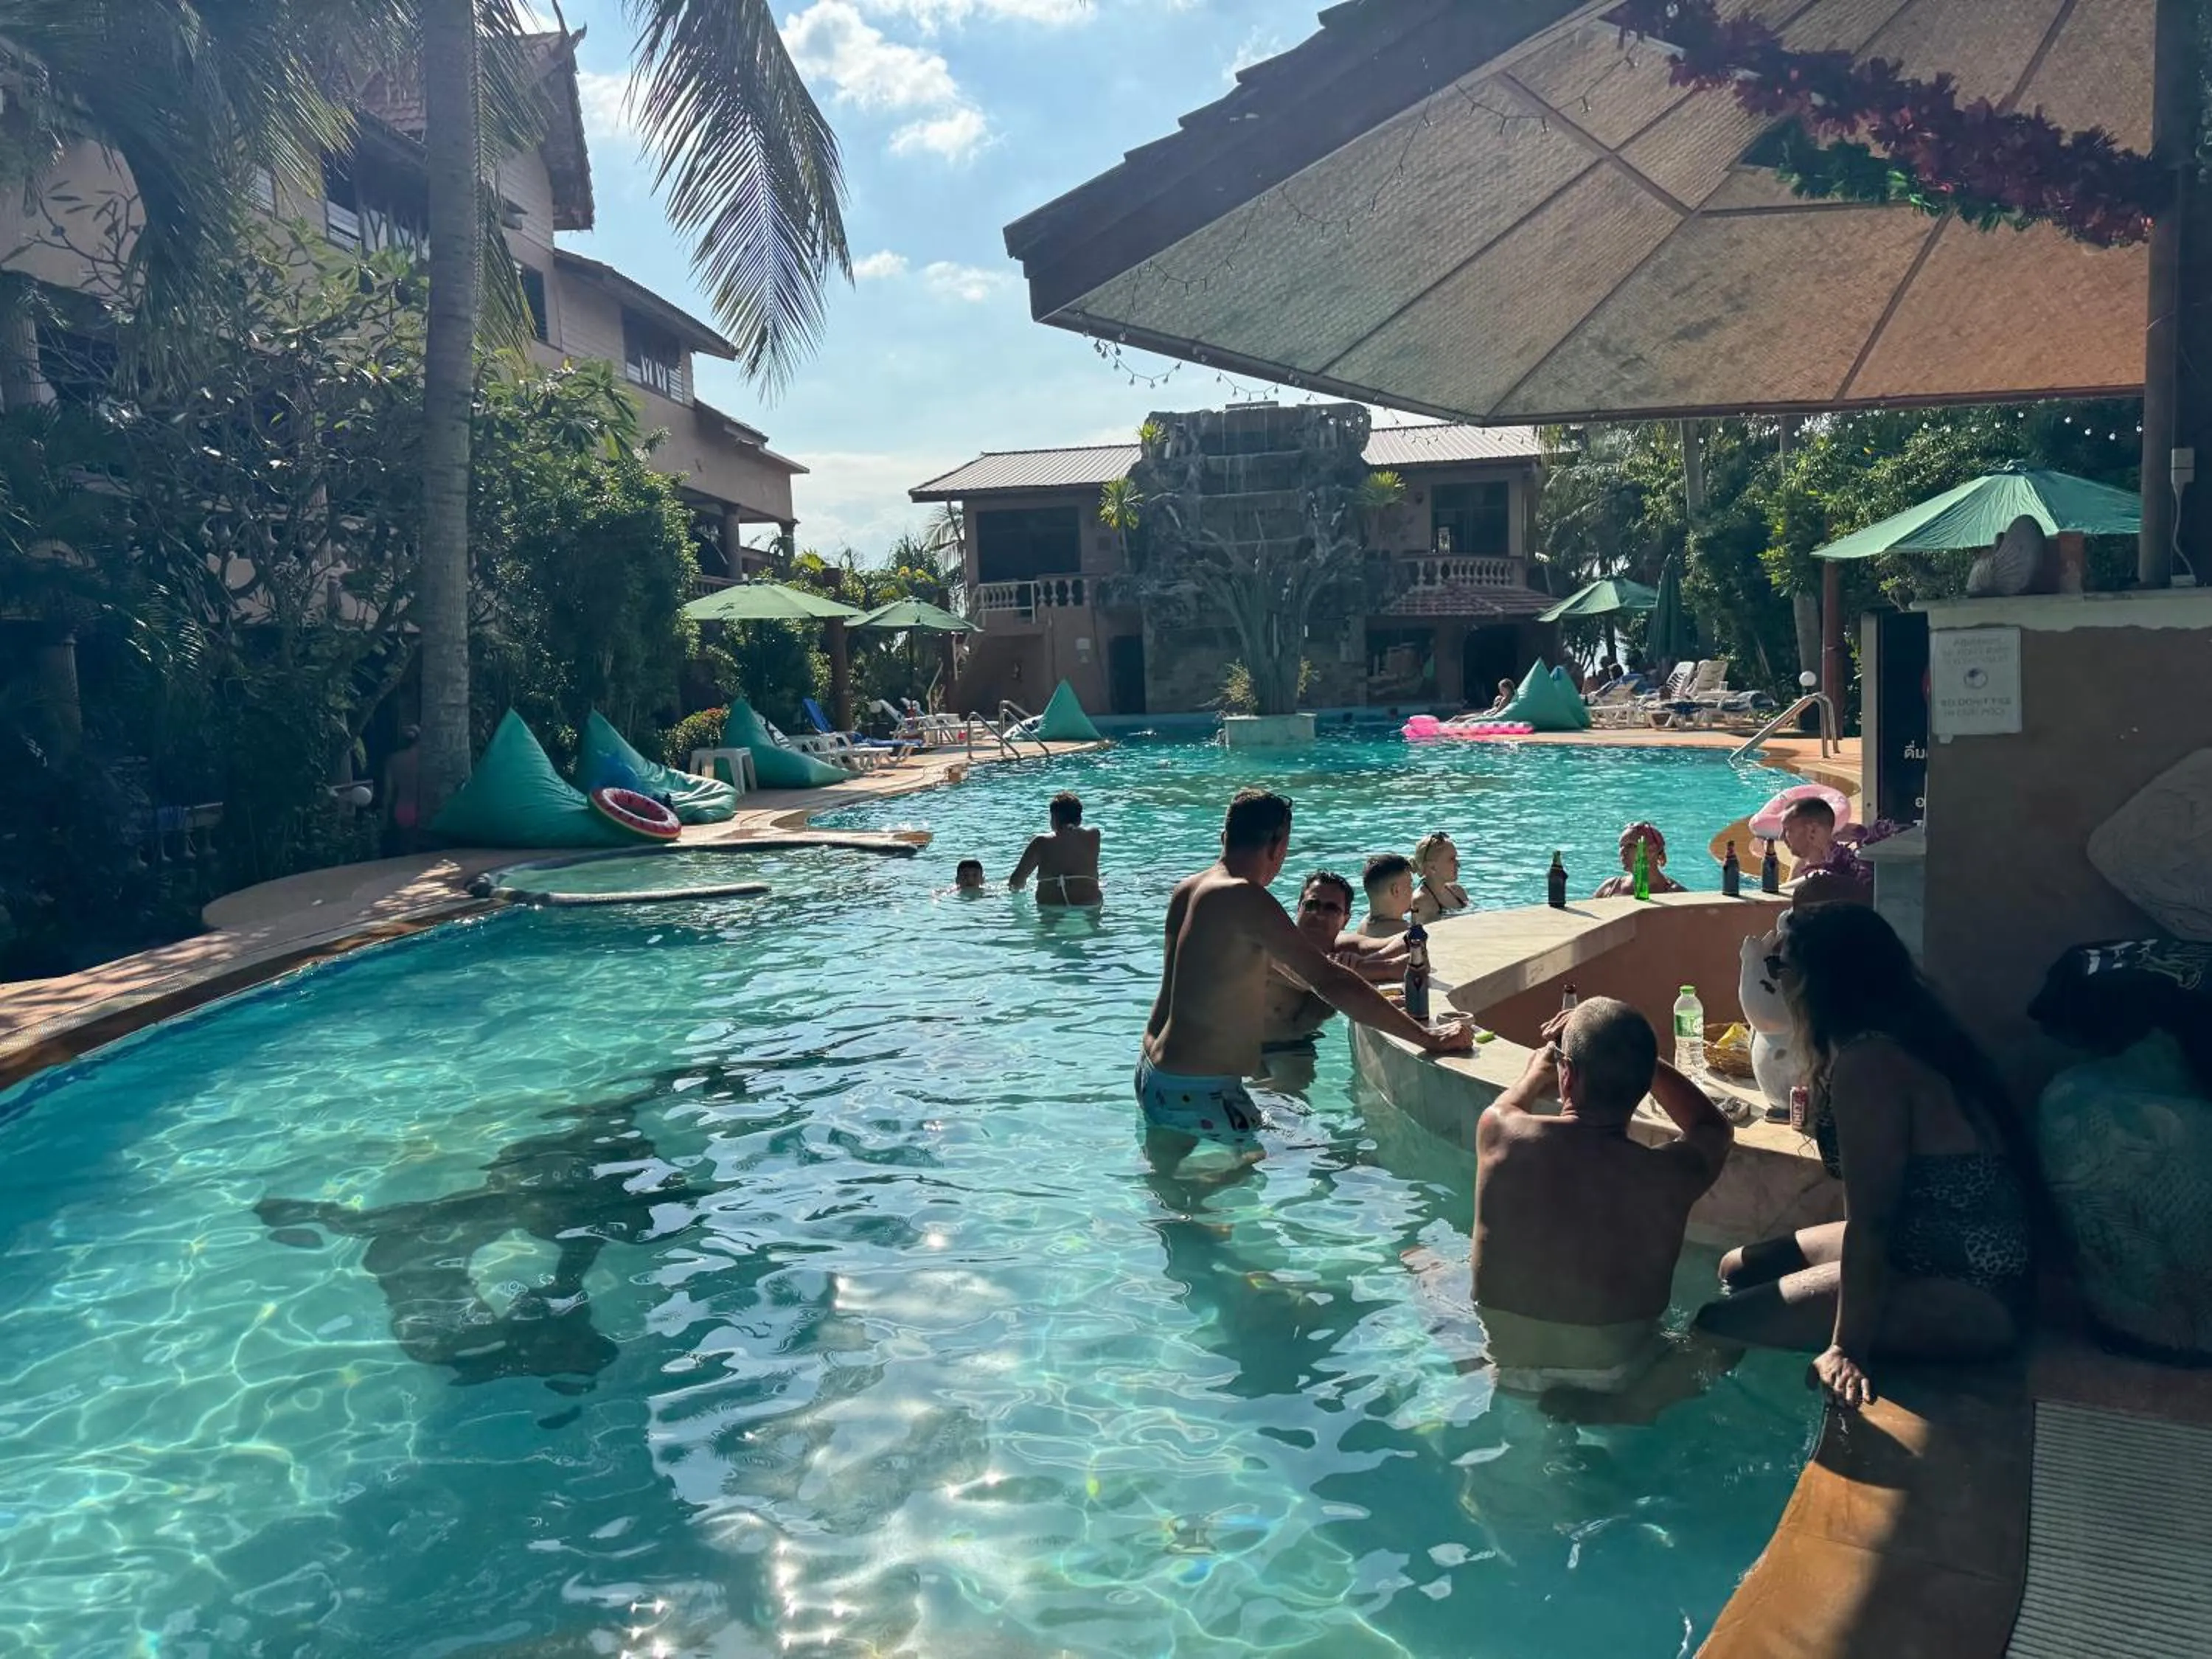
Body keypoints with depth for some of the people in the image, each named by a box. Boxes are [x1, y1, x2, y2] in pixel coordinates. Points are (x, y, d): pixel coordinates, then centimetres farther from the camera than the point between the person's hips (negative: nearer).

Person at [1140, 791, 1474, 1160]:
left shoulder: (1188, 889, 6)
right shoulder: (1243, 898, -22)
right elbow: (1328, 982, -26)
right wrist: (1427, 1037, -23)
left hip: (1152, 1074, 10)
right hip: (1197, 1095, -10)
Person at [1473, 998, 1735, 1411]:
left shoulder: (1500, 1134, -21)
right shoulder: (1669, 1175, -21)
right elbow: (1715, 1127, 6)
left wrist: (1537, 1070, 30)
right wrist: (1630, 1051, 5)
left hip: (1499, 1371, 0)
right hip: (1614, 1384, 0)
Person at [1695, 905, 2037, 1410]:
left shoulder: (1868, 1064, -23)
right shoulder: (1907, 1033, 7)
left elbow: (1868, 1223, -25)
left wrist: (1847, 1349, -23)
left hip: (1965, 1297, -11)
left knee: (1720, 1324, -19)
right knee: (1739, 1269, 15)